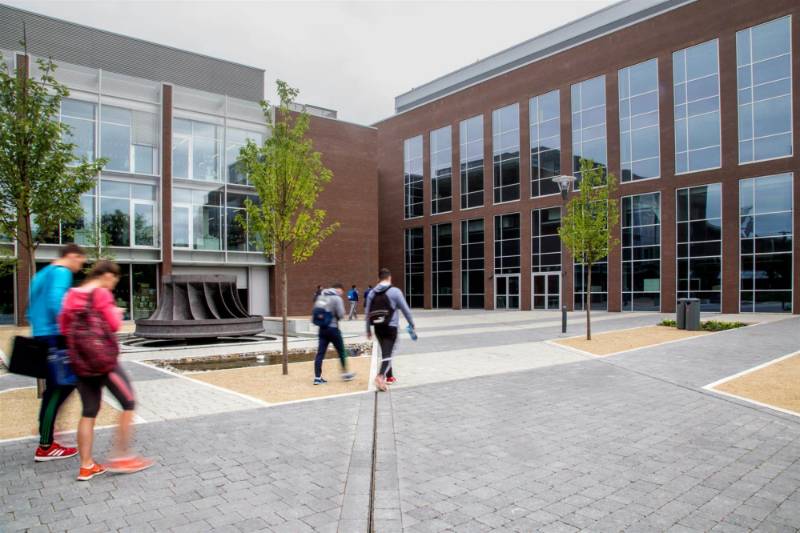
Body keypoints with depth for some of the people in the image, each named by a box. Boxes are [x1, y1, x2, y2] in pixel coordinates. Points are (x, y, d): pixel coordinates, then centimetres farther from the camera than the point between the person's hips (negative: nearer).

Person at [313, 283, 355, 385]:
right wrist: (334, 317, 5)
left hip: (322, 328, 6)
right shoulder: (337, 298, -12)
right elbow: (341, 315, -16)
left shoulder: (321, 297, 10)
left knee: (320, 353, 4)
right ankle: (345, 373, 21)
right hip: (333, 328, -6)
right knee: (341, 351, 10)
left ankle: (317, 377, 2)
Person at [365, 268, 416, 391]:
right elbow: (405, 309, -5)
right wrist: (412, 324, 7)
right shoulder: (395, 291, -8)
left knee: (385, 352, 20)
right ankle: (380, 376, -26)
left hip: (378, 327, 5)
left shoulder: (372, 293, 5)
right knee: (387, 353, -7)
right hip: (391, 327, -5)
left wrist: (368, 329, 17)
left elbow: (367, 312, 8)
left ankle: (389, 376, 31)